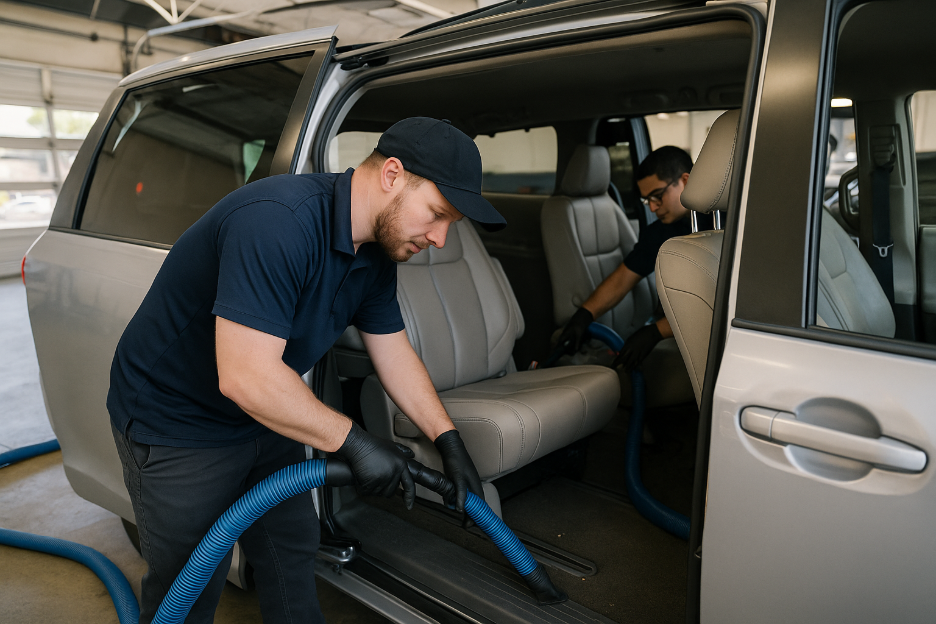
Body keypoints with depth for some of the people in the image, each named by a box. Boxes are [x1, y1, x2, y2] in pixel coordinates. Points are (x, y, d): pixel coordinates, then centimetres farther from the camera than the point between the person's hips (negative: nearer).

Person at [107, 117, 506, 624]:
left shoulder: (376, 251, -5)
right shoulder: (278, 221, -35)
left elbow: (394, 352, 3)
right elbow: (244, 377, -37)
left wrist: (449, 443, 0)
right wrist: (353, 443, -28)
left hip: (265, 418, 8)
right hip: (175, 427, -8)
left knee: (293, 552, 20)